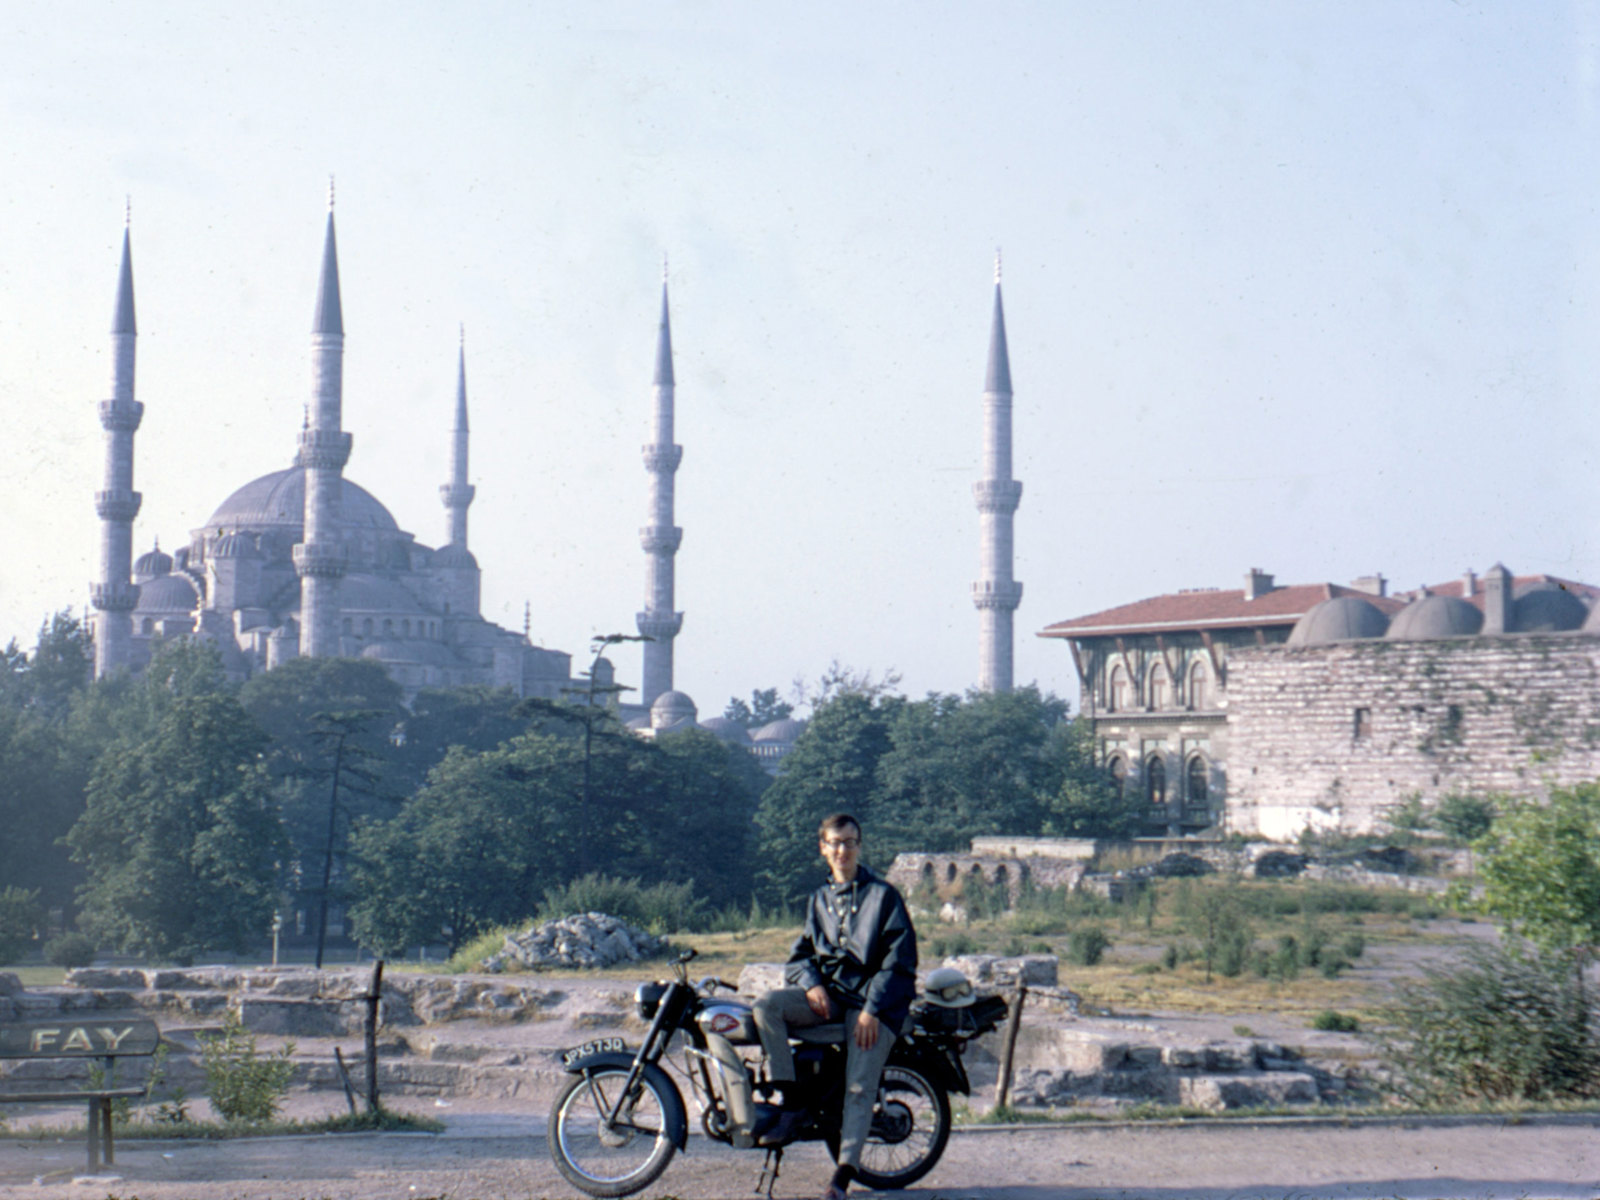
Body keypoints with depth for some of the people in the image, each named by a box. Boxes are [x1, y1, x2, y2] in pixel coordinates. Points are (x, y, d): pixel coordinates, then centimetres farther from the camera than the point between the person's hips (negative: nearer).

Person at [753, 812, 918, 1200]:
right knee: (766, 1006, -23)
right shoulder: (819, 899, 17)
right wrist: (811, 984, -7)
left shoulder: (883, 895, 1)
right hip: (827, 993, 5)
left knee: (859, 1087, -17)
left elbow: (899, 960, -5)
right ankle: (791, 1100, -17)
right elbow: (798, 956, 17)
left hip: (871, 998, -5)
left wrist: (872, 1010, -15)